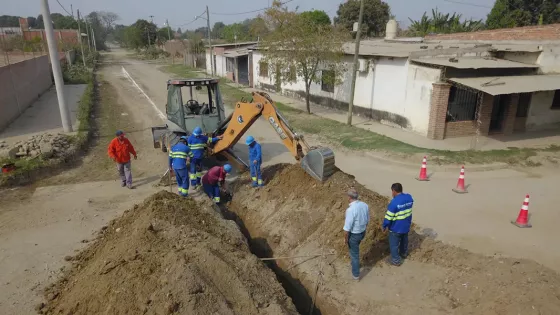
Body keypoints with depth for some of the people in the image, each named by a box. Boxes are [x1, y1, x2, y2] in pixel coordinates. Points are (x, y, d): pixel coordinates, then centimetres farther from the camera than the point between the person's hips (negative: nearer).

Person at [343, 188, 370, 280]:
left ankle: (356, 274, 31)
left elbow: (347, 227, -26)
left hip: (353, 234, -7)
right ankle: (353, 263, 53)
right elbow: (367, 220, 5)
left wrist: (345, 238, -10)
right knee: (354, 248, 33)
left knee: (354, 253, 14)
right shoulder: (364, 205, -9)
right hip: (362, 232, 7)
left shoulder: (351, 210, -33)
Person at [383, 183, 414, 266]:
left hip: (396, 228, -7)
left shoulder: (394, 202, -30)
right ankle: (404, 253, 49)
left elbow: (388, 217, -23)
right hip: (406, 225, 7)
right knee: (404, 240, 28)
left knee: (394, 244, 12)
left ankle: (396, 260, 24)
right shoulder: (409, 197, -7)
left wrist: (384, 226, -8)